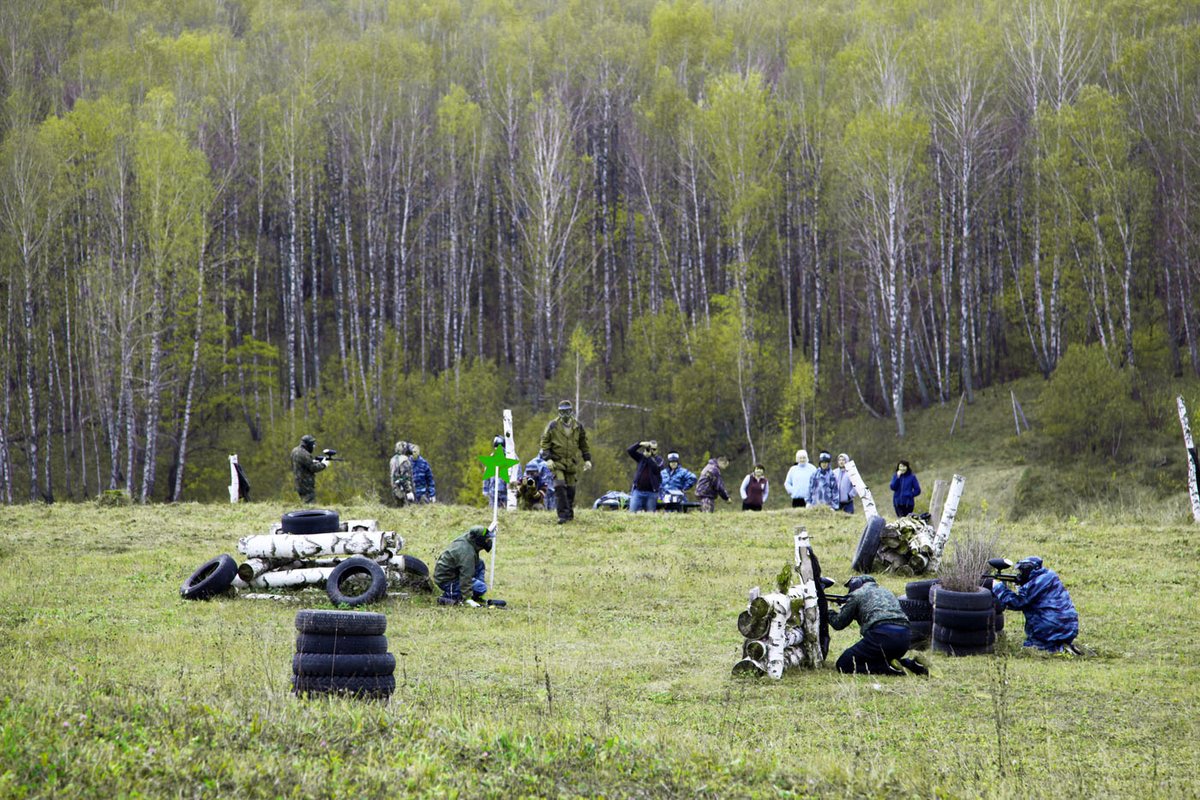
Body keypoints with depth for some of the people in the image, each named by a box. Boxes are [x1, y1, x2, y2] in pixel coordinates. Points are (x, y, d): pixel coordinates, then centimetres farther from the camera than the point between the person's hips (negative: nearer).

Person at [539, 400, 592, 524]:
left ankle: (569, 513, 21)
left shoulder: (578, 426, 6)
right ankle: (563, 514, -16)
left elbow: (584, 444, 16)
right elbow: (545, 443, -1)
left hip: (572, 462, 3)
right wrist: (548, 458, -12)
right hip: (557, 462, -3)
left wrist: (587, 459, 11)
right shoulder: (552, 426, -3)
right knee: (560, 487, -16)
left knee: (570, 488, 7)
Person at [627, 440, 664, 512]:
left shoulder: (659, 460, 3)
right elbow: (629, 450, -2)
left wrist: (649, 457, -19)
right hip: (638, 491, 1)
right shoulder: (641, 457, 9)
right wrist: (640, 444, -15)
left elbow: (656, 469, -17)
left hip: (651, 493, -1)